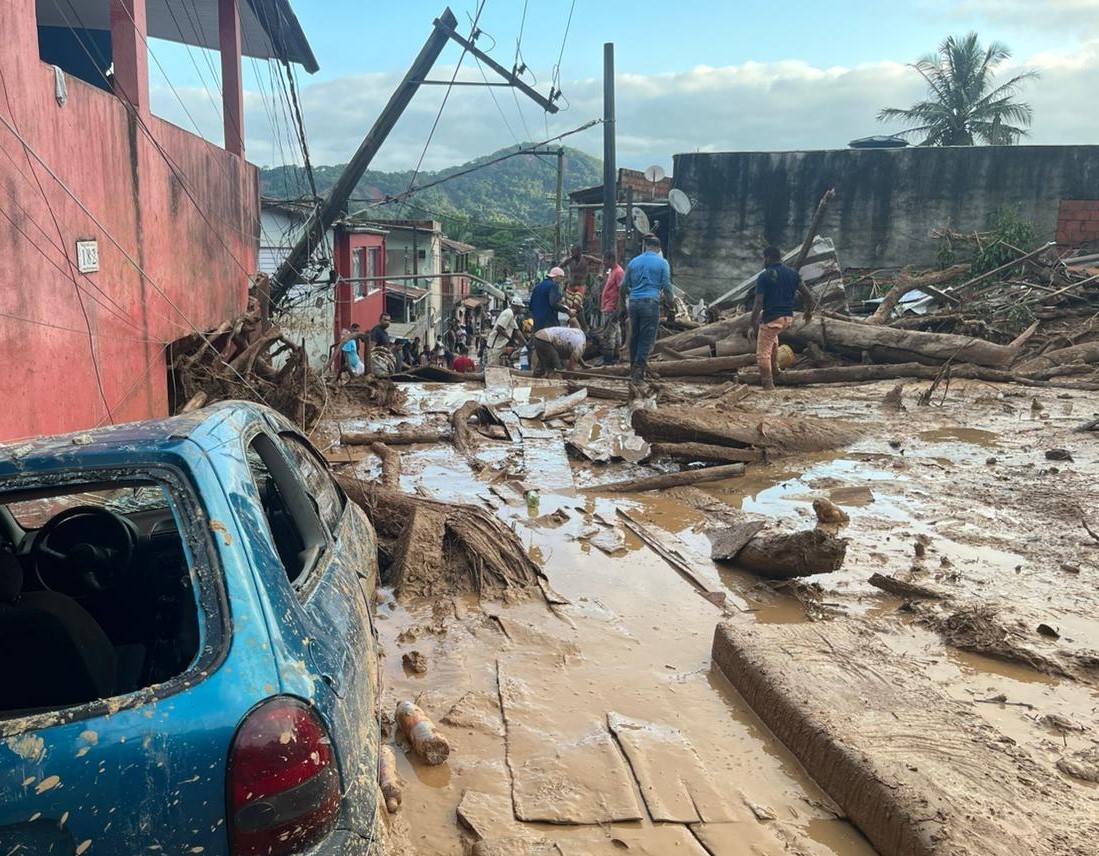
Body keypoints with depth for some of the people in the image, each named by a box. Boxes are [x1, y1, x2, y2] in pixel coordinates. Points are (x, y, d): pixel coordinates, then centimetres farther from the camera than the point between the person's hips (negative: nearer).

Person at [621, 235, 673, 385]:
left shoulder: (633, 261, 12)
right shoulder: (662, 262, 1)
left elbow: (624, 286, 15)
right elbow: (666, 286, 1)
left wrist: (621, 302, 30)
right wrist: (669, 300, 20)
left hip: (634, 303, 4)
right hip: (651, 303, -4)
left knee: (634, 337, 14)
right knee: (647, 340, -2)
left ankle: (633, 371, 20)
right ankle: (638, 375, -8)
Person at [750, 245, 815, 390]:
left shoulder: (763, 277, -12)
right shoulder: (792, 272, 5)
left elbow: (758, 305, -16)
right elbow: (808, 294, 5)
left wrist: (753, 326, -10)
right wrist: (809, 310, 22)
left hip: (771, 318, -7)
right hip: (788, 317, 7)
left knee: (763, 354, 3)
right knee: (772, 336, 38)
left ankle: (768, 386, 1)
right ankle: (775, 366, 35)